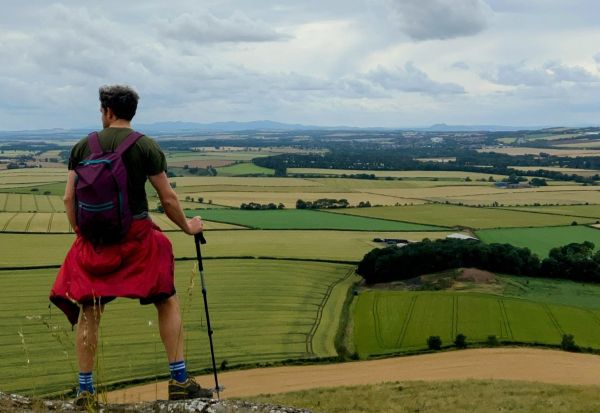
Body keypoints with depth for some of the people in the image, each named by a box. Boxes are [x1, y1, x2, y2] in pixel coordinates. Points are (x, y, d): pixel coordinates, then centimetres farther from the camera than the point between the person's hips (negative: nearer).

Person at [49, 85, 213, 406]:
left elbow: (69, 199, 4)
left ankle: (85, 391, 14)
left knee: (88, 310, 11)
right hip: (136, 236, -2)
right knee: (167, 301, 9)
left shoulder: (82, 147, 5)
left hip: (94, 238, 2)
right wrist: (187, 226, 14)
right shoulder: (146, 147, -2)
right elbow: (167, 198, -2)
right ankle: (179, 381, 9)